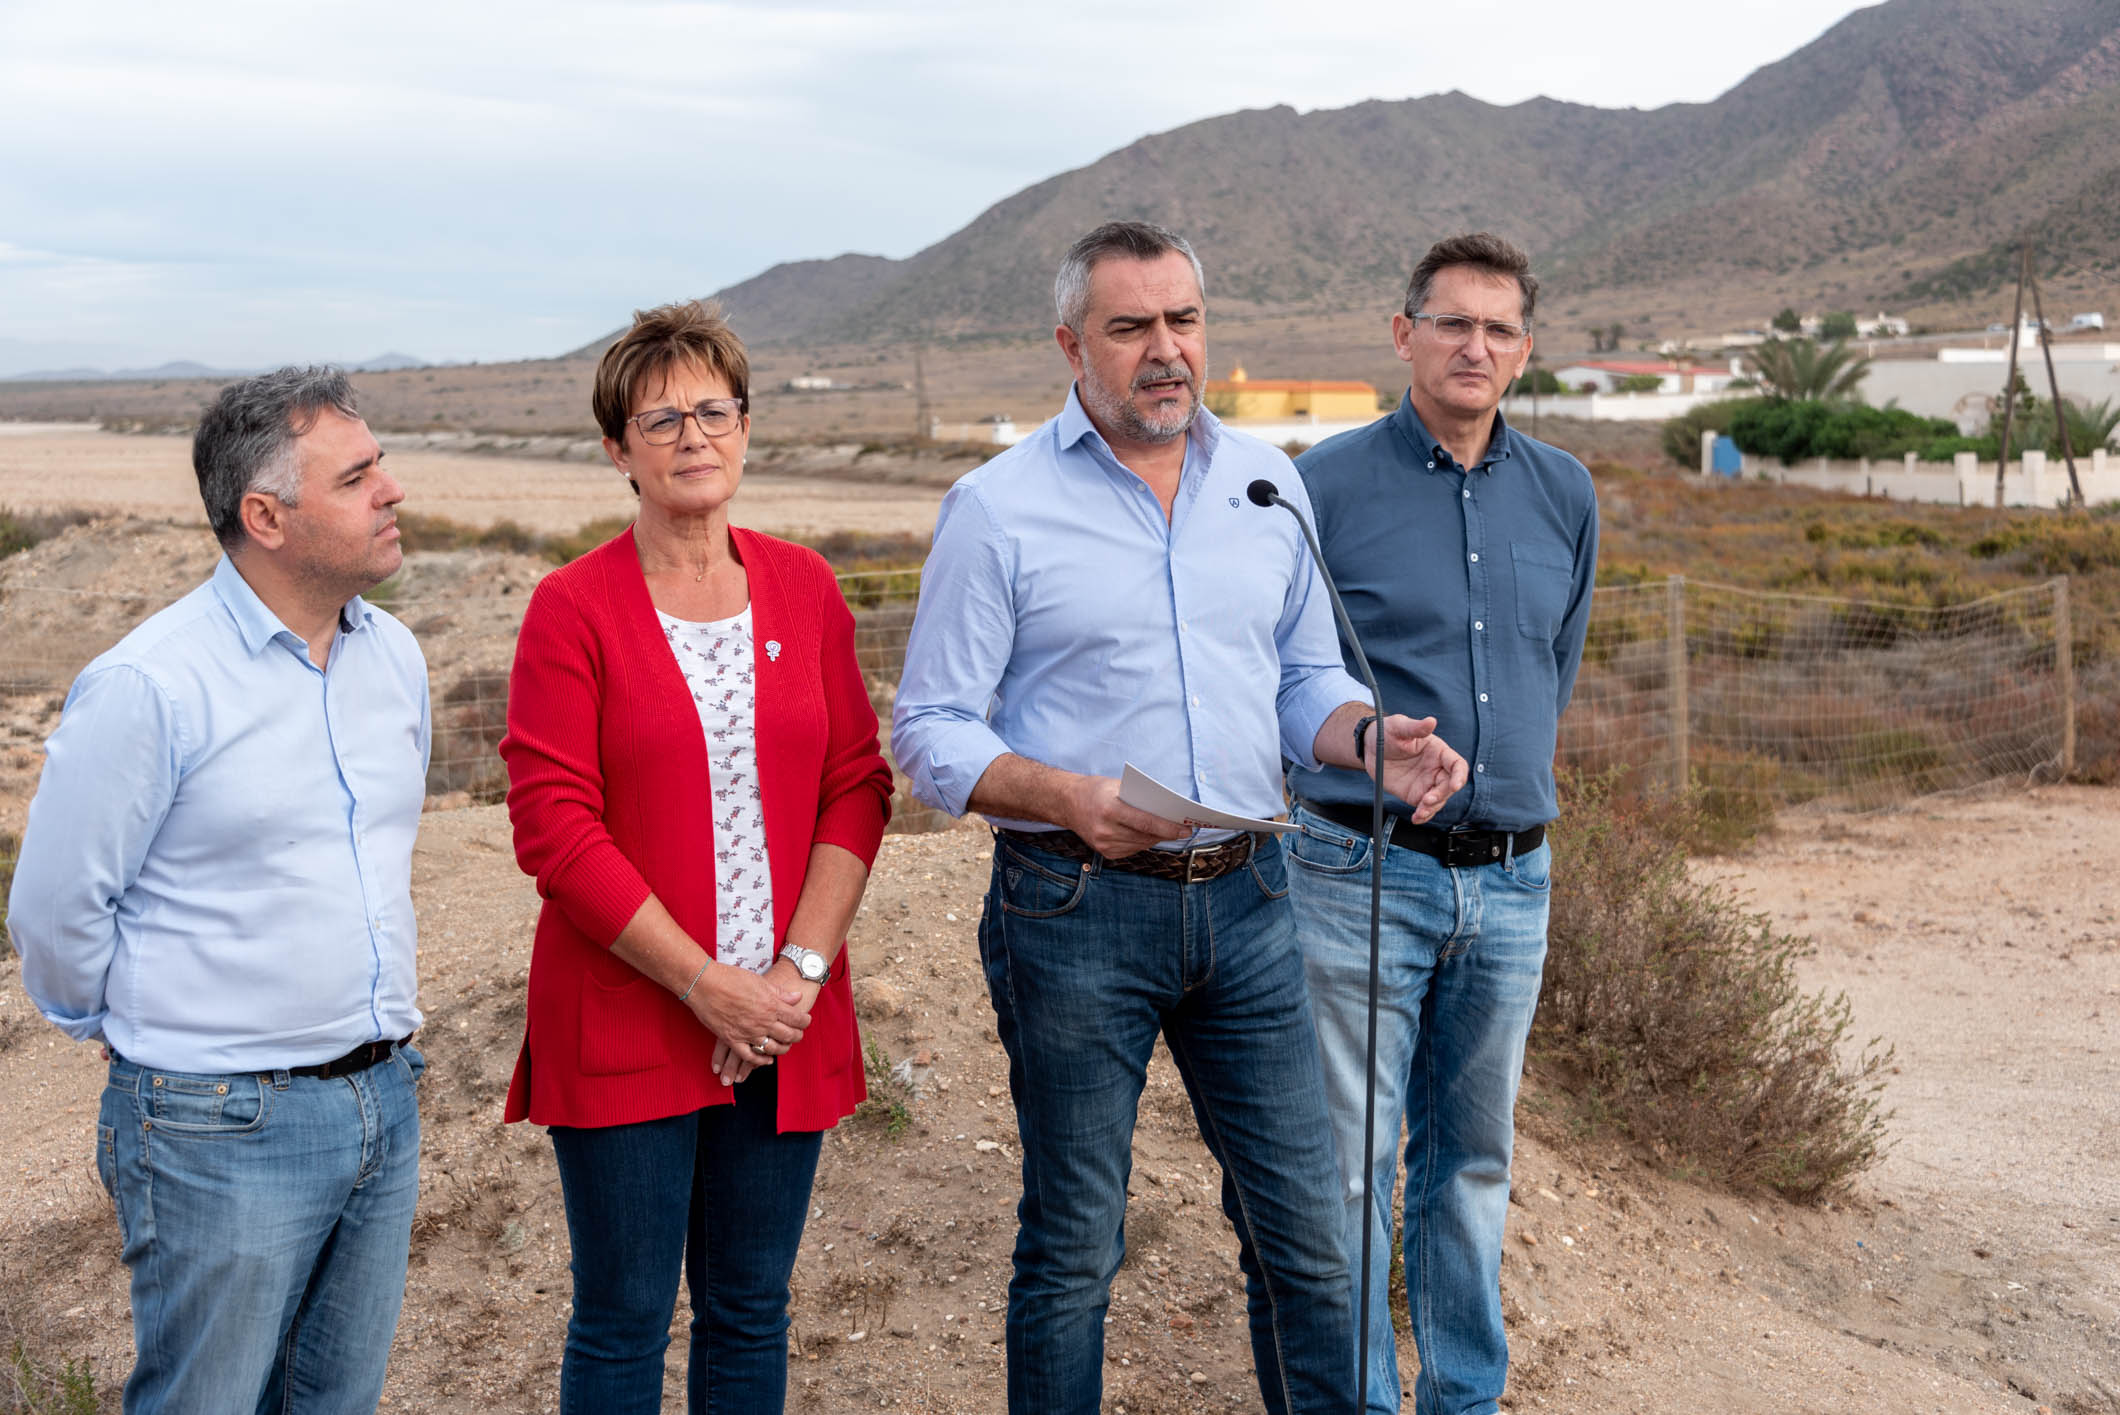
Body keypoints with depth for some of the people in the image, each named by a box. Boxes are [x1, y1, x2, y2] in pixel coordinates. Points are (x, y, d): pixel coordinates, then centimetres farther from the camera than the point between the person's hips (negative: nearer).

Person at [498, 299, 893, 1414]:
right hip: (625, 1022, -3)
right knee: (623, 1321, 6)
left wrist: (800, 969, -7)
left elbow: (857, 786, 4)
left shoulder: (804, 587, 6)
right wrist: (706, 984, -14)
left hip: (783, 1025, 4)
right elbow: (555, 827, -11)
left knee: (752, 1314, 15)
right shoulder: (573, 608, -6)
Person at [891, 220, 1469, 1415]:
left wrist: (1375, 738, -5)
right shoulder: (999, 508, -4)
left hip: (1246, 900, 4)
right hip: (1076, 912, -3)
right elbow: (931, 732, -5)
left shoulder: (1269, 486, 9)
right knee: (1072, 1248, 9)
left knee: (1305, 1227, 9)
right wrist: (1070, 799, -22)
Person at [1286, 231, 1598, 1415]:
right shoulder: (1326, 486, -7)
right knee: (1351, 1166, 1)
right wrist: (1376, 759, 6)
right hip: (1360, 875, -4)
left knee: (1475, 1159, 15)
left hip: (1511, 882, 5)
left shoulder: (1564, 495, 8)